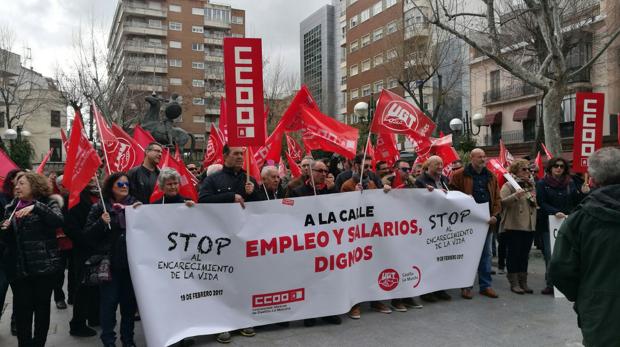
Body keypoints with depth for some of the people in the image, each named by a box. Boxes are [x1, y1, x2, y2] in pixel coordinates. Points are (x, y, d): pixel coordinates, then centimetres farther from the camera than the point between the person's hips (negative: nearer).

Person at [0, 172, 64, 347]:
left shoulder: (48, 203, -1)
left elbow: (59, 221, -22)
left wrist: (35, 206, -28)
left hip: (44, 265, -3)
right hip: (18, 267, 3)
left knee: (42, 306, 6)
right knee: (22, 308, 2)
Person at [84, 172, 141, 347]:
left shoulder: (136, 204, 7)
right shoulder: (99, 207, 2)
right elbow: (88, 234, -2)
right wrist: (101, 223, -17)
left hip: (131, 261, 2)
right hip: (109, 261, -2)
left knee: (130, 301, 10)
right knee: (109, 301, 2)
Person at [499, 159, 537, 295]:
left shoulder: (531, 185, 18)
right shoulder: (508, 185, -4)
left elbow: (536, 203, 30)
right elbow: (502, 202, -19)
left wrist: (534, 201, 8)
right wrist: (515, 196, -33)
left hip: (529, 226, 7)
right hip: (513, 226, -6)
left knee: (524, 254, 10)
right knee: (513, 254, -1)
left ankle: (523, 282, 17)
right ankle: (514, 283, 5)